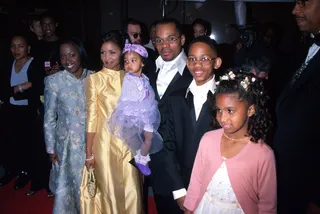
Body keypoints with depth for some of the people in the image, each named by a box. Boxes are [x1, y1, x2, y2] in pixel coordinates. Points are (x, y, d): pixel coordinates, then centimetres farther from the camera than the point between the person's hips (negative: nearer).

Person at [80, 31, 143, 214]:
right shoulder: (95, 79, -6)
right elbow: (92, 116, -6)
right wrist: (89, 152, -6)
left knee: (131, 191, 10)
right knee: (109, 191, 11)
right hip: (105, 142, -2)